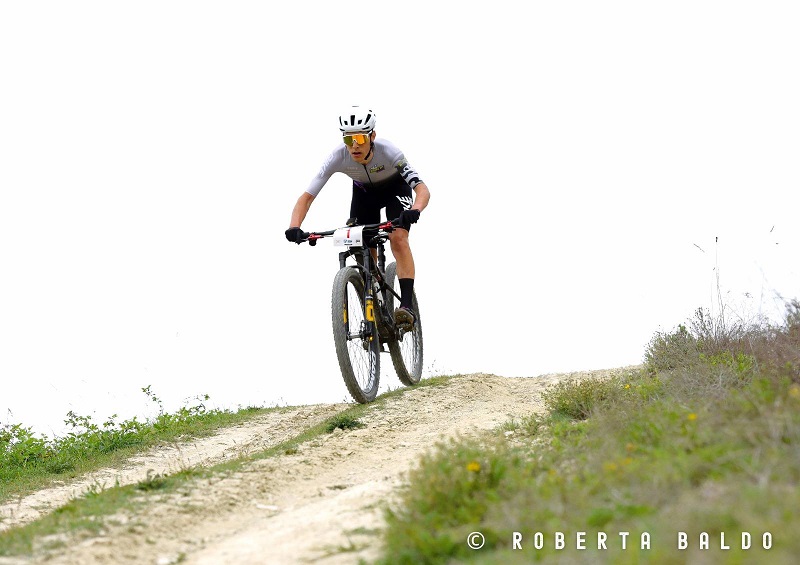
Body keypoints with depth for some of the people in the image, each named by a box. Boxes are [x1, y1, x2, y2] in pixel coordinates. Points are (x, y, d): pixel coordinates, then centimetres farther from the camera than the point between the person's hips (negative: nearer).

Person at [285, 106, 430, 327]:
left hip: (396, 188, -3)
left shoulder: (388, 152, -38)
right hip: (364, 191, 3)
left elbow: (422, 189, -43)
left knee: (398, 237, -26)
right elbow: (307, 197, -30)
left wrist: (414, 210, -65)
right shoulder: (338, 157, -32)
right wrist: (294, 228, -47)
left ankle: (407, 306, -28)